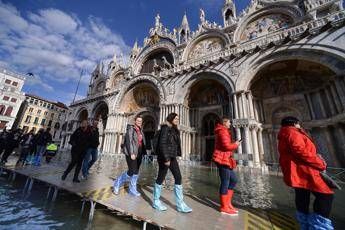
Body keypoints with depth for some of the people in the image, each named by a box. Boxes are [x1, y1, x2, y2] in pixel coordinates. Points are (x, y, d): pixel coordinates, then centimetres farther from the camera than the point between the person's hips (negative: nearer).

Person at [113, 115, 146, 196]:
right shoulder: (130, 129, -7)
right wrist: (131, 153, -21)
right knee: (132, 171, -5)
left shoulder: (141, 131, 13)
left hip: (139, 153, 7)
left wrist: (143, 152, 8)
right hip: (131, 153, -7)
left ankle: (132, 190, 23)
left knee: (136, 172, 10)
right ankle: (117, 182, 19)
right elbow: (128, 141, -15)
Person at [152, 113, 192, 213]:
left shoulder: (174, 130, 14)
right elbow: (162, 144, -19)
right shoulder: (165, 128, -12)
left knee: (178, 178, 6)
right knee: (161, 178, 5)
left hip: (172, 157, 9)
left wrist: (173, 156, 16)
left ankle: (180, 204, 16)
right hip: (165, 157, -8)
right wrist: (166, 158, -22)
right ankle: (156, 201, 25)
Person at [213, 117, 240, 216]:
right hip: (223, 159, -11)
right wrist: (235, 145, -5)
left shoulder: (223, 131, 20)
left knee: (233, 180, 16)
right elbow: (226, 146, -22)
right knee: (225, 183, -1)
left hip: (225, 159, 11)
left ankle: (227, 203, 24)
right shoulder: (223, 131, -13)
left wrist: (233, 144, 8)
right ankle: (224, 208, 13)